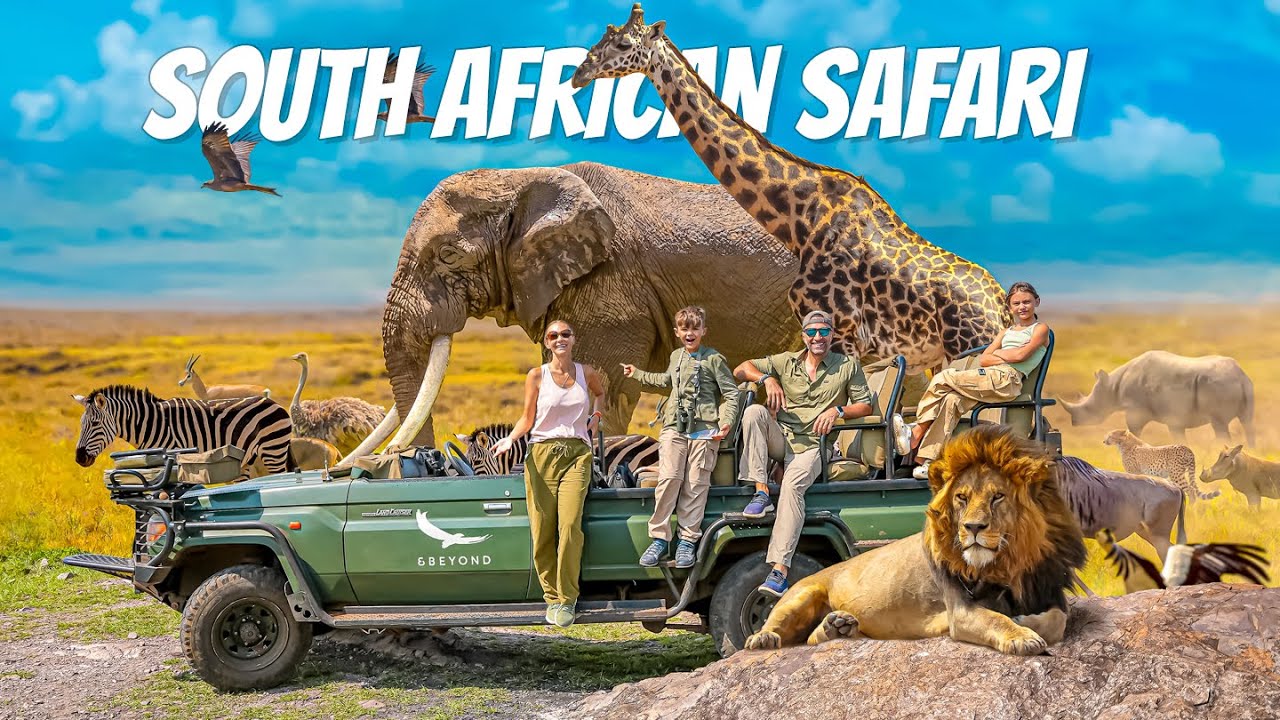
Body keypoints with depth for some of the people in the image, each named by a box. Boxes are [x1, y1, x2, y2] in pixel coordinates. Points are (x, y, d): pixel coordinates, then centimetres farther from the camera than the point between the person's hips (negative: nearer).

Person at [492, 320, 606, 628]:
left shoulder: (586, 373, 9)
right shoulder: (537, 375, 3)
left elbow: (601, 391, 33)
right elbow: (528, 418, 5)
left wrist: (596, 414, 16)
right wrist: (510, 439, -11)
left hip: (576, 454, 0)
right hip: (542, 454, 0)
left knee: (570, 524, -17)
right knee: (542, 530, -3)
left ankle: (567, 599, -8)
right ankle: (552, 598, 11)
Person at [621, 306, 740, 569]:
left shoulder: (714, 359, 2)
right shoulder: (676, 357, 17)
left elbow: (731, 393, 2)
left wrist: (725, 423, -10)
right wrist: (637, 374, 44)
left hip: (704, 429, -3)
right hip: (674, 426, 3)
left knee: (696, 484, -4)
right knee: (669, 478, -9)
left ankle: (687, 540, 2)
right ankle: (659, 538, -4)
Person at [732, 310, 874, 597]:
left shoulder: (848, 367, 10)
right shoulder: (786, 362, 14)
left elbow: (865, 406, 9)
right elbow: (740, 370, 12)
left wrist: (838, 410, -11)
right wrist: (767, 378, -8)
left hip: (811, 446, -3)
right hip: (780, 438, 3)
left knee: (792, 485, -33)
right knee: (754, 412, -29)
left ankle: (780, 570, -42)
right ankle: (761, 491, -28)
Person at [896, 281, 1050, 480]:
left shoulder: (1040, 329, 12)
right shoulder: (1006, 332, 32)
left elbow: (1021, 355, -6)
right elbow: (983, 359, 18)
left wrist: (997, 353, 11)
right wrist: (1007, 357, 0)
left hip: (1007, 381, -6)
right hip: (990, 379, 6)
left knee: (942, 378, -19)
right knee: (952, 400, -25)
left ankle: (917, 431, -12)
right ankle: (928, 461, -32)